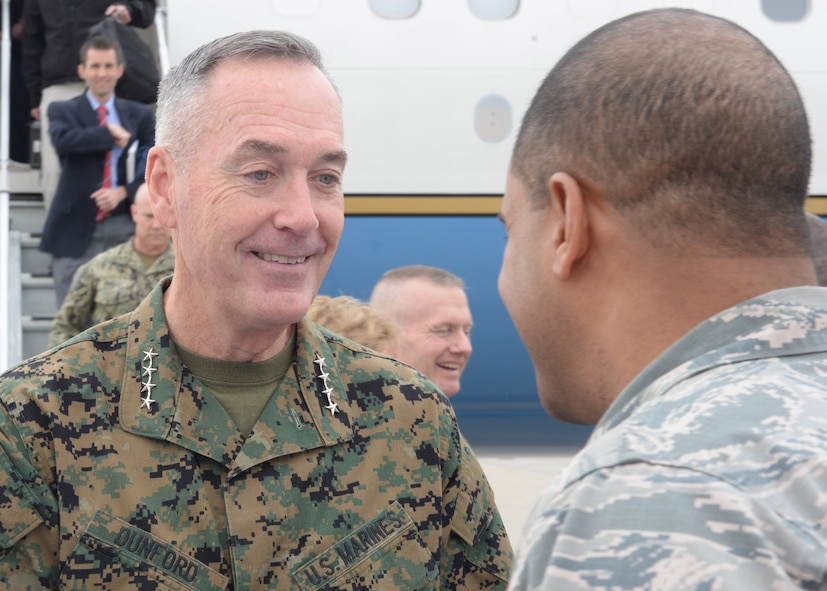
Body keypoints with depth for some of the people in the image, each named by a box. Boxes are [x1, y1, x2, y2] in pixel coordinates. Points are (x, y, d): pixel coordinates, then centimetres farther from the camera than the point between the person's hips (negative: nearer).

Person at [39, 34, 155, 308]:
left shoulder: (139, 115, 11)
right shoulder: (63, 110, 5)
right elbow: (63, 140, -18)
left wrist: (124, 192, -11)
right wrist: (111, 133, -16)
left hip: (124, 227, 2)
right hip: (76, 229, -2)